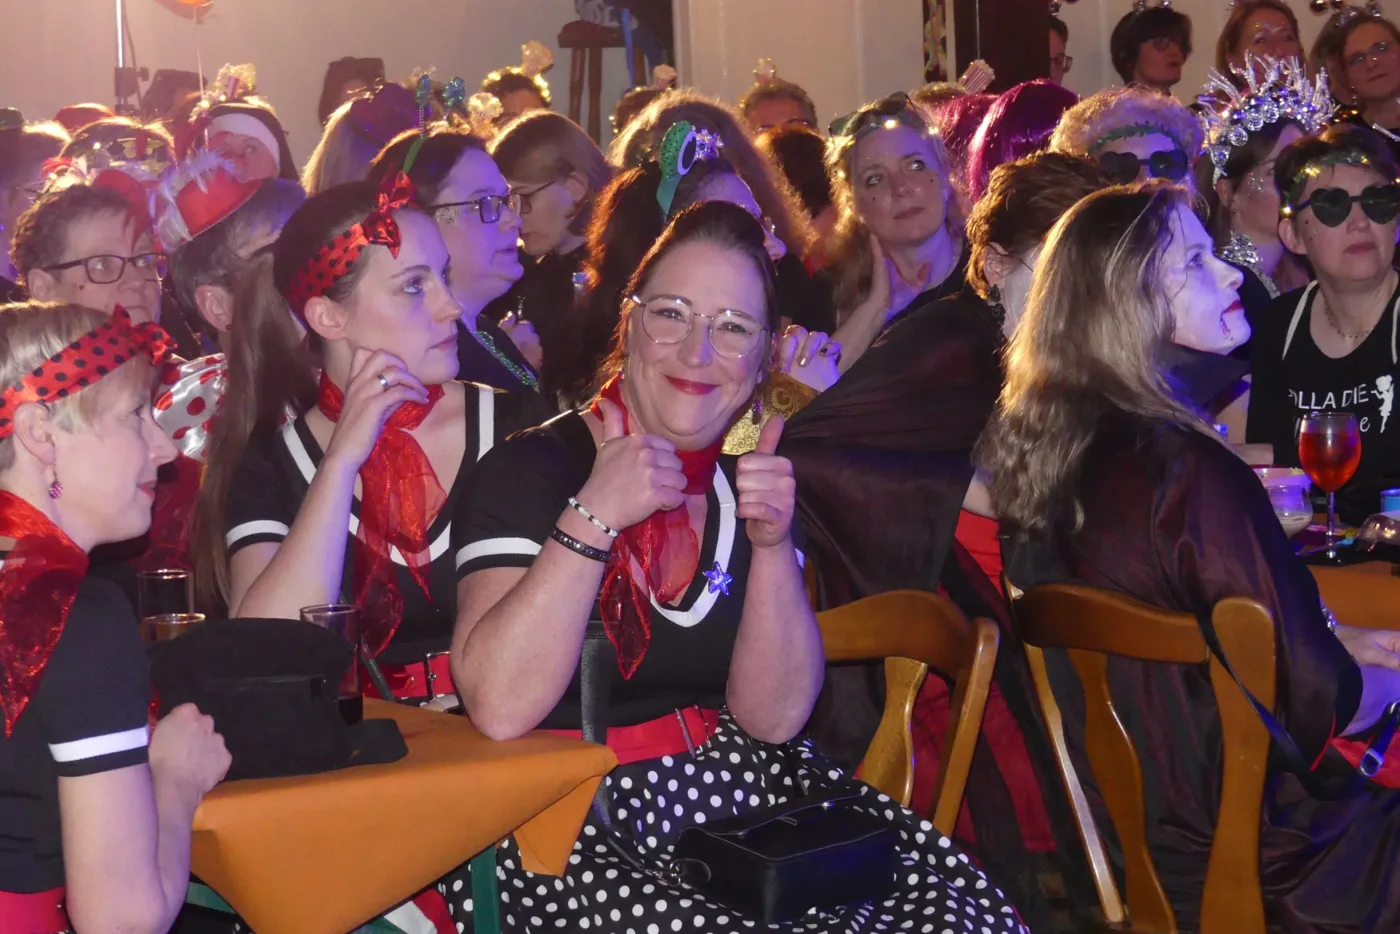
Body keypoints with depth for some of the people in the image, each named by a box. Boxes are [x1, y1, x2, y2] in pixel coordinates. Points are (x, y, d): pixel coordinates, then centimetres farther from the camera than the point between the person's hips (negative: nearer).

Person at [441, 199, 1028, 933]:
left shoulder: (748, 483, 9)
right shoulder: (532, 470, -8)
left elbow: (772, 718, 1)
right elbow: (498, 707, -21)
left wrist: (772, 544, -12)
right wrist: (593, 517, -25)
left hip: (729, 792, 5)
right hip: (561, 827, -5)